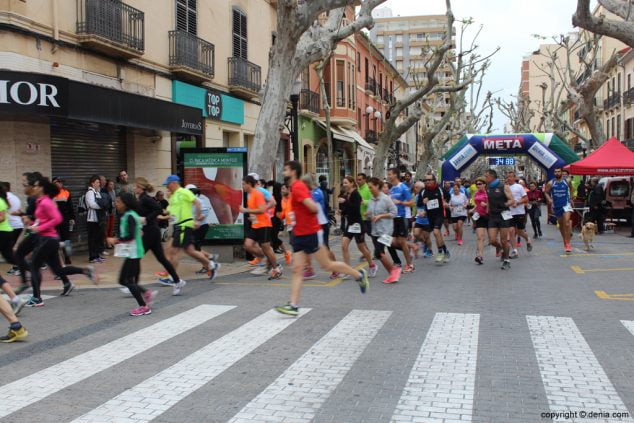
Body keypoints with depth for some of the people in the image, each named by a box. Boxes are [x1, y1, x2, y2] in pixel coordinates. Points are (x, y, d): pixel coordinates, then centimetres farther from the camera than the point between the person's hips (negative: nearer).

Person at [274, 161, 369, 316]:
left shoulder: (298, 187, -17)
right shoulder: (297, 187, 12)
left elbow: (313, 207, -28)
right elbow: (312, 207, 21)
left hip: (311, 234, -9)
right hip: (299, 234, 9)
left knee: (327, 265, 3)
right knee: (297, 270, 1)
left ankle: (359, 275, 21)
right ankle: (293, 306, -2)